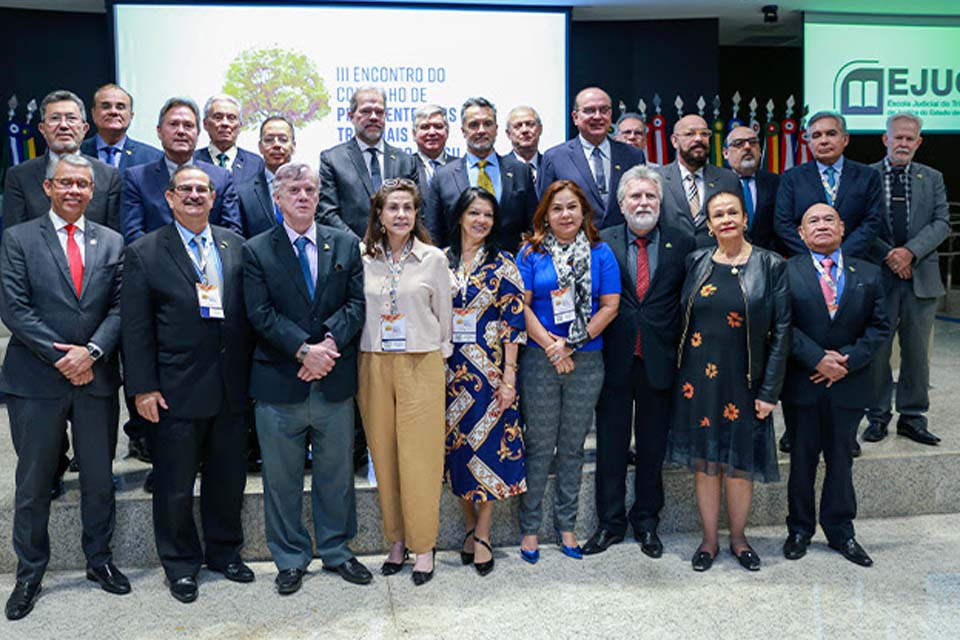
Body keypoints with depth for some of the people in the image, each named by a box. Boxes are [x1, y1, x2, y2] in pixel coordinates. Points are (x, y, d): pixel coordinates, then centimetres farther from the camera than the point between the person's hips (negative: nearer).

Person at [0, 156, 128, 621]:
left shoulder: (111, 242, 8)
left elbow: (120, 307, 2)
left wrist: (92, 351, -13)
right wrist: (61, 357, -13)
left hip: (96, 378, 2)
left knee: (99, 478, 12)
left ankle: (99, 560, 29)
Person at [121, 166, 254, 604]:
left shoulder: (235, 245, 7)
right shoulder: (143, 253, -2)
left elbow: (249, 313, 8)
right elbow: (135, 327, -5)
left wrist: (252, 375, 5)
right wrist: (142, 387, -9)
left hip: (232, 389, 3)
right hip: (176, 392, -3)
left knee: (229, 479, 15)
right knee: (175, 487, 9)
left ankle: (224, 552, 34)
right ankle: (181, 564, 27)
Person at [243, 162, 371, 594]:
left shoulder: (345, 245, 8)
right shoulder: (256, 251, 1)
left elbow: (356, 304, 1)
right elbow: (261, 315, -8)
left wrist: (330, 342, -15)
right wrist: (304, 350, -18)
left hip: (335, 381, 2)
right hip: (280, 382, -2)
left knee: (336, 473, 13)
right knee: (281, 478, 9)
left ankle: (336, 551, 30)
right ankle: (290, 560, 25)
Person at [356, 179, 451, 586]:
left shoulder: (433, 258, 1)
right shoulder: (363, 259, 4)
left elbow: (444, 314, 6)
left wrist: (441, 354, 6)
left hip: (421, 365, -2)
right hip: (374, 365, 2)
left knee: (420, 457, 0)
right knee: (384, 457, 8)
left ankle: (423, 545, 13)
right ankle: (397, 540, 22)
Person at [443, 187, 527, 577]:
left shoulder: (503, 265, -2)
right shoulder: (440, 261, 5)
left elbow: (513, 322, -4)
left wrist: (508, 377, -10)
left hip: (490, 368, -2)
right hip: (449, 368, 3)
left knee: (488, 446, 1)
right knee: (456, 446, 8)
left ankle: (482, 536, 14)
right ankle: (470, 527, 25)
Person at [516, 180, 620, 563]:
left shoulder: (600, 253, 4)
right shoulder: (531, 253, 1)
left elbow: (610, 305, -1)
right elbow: (522, 305, -5)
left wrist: (573, 343, -9)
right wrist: (550, 345, -14)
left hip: (586, 362, 2)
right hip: (540, 361, -1)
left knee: (573, 446, 10)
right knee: (539, 446, 4)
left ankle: (566, 525, 22)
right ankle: (530, 527, 16)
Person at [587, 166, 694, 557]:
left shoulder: (682, 245, 3)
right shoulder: (602, 242, 1)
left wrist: (681, 353, -5)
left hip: (658, 362, 1)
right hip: (615, 360, 0)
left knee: (653, 447, 12)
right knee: (611, 445, 8)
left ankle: (646, 522, 28)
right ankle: (610, 523, 24)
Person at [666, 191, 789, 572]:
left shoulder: (771, 266, -3)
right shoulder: (696, 263, 5)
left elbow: (781, 331, -5)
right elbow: (682, 318, 9)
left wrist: (769, 391, -8)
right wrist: (682, 375, 2)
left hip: (743, 381, -2)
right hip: (699, 379, 2)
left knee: (739, 463, 7)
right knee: (704, 461, 8)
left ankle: (738, 537, 28)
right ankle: (709, 539, 24)